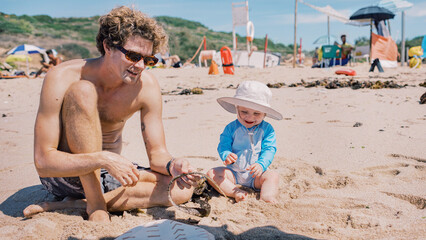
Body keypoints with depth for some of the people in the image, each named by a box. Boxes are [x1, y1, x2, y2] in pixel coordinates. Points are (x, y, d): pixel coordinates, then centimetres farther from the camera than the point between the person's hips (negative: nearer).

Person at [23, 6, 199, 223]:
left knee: (182, 189, -18)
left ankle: (75, 203, -16)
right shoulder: (62, 78, -22)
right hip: (63, 175, -3)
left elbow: (157, 153, -8)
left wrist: (172, 165, -32)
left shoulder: (147, 85, -13)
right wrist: (103, 159, -39)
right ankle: (95, 206, -22)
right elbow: (43, 162, -24)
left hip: (106, 175, 4)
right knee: (83, 91, -28)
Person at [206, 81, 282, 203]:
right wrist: (226, 156, -31)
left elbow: (269, 150, -11)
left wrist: (261, 164, -30)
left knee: (273, 176, -28)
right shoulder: (231, 128, -3)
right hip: (234, 172, 1)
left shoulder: (267, 129, -5)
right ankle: (235, 192, -35)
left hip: (256, 174, -1)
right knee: (212, 173, -21)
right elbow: (223, 146, -6)